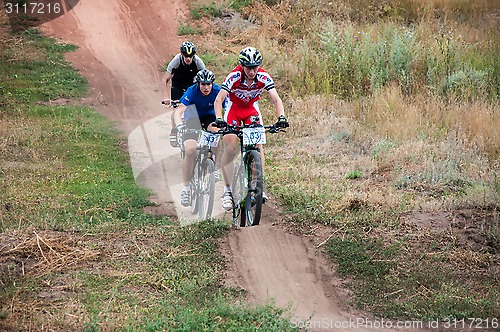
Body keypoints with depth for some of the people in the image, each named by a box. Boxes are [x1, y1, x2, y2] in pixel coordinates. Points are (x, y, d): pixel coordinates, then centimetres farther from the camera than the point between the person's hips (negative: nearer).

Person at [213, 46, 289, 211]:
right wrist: (219, 119, -52)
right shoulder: (234, 77, -31)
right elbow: (218, 100, -36)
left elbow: (276, 100, -27)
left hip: (252, 109, 2)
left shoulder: (263, 77, -25)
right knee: (230, 148, -14)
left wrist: (281, 117, -44)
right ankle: (227, 189, -5)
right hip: (233, 108, -2)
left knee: (258, 144, -16)